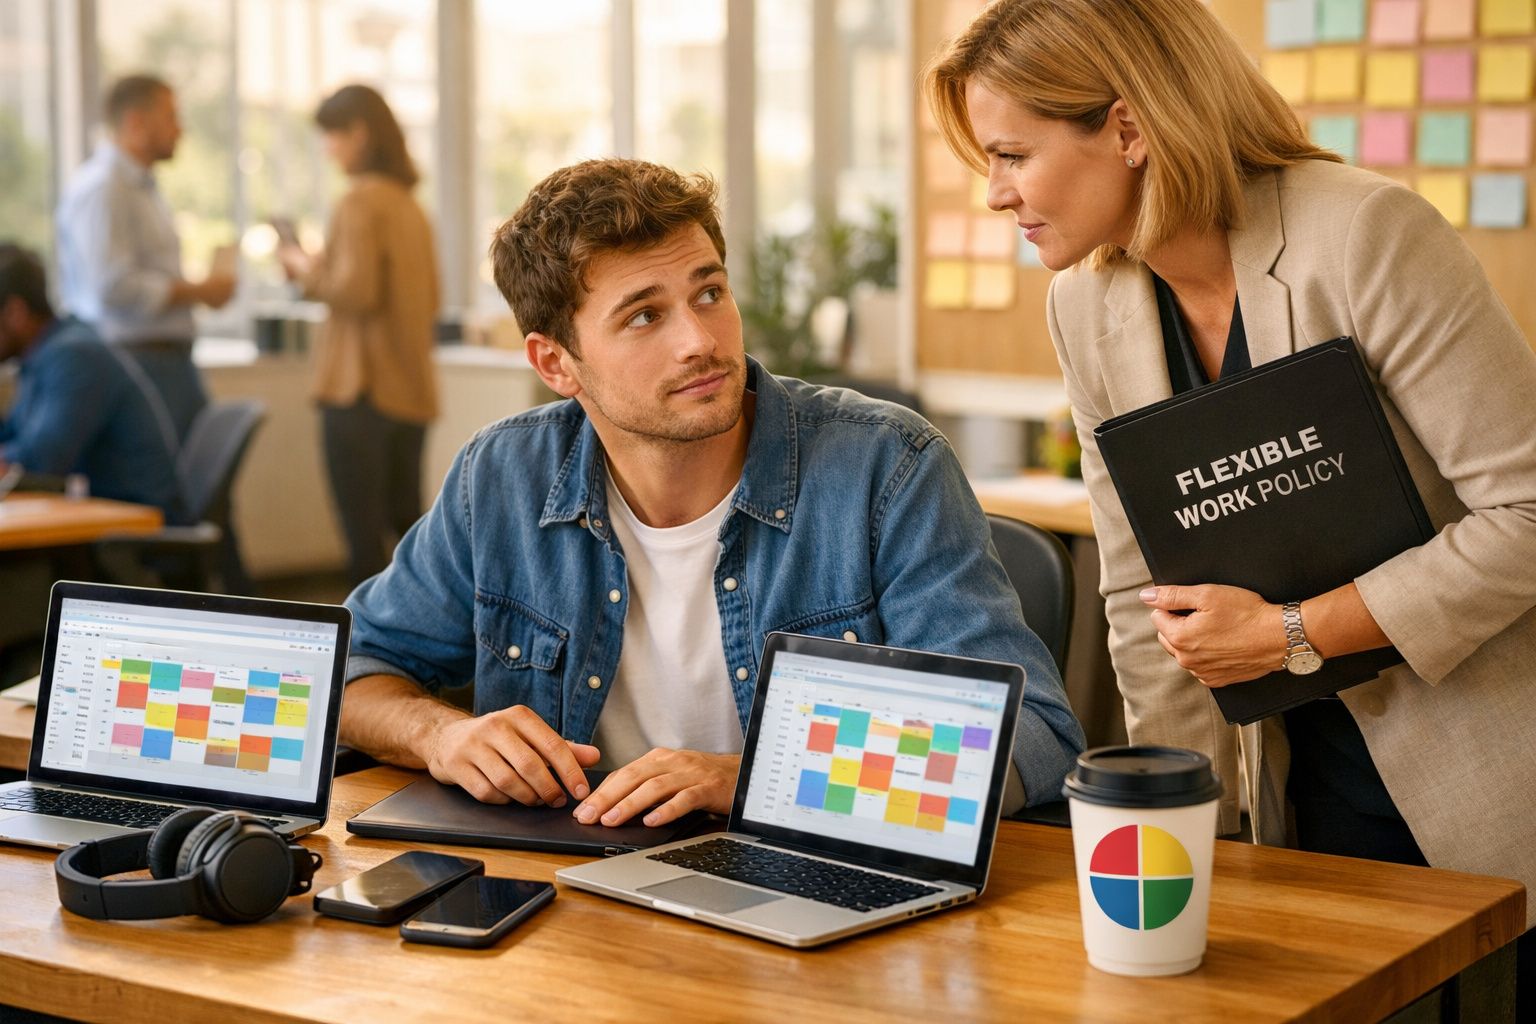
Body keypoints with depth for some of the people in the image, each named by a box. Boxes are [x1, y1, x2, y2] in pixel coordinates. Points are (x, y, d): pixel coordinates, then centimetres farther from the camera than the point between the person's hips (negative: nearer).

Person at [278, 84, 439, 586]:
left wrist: (308, 271, -2)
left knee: (363, 531, -3)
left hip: (363, 388, -8)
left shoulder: (360, 202, -12)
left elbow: (357, 293, -20)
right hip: (410, 389, 8)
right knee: (404, 522, 16)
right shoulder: (408, 203, 13)